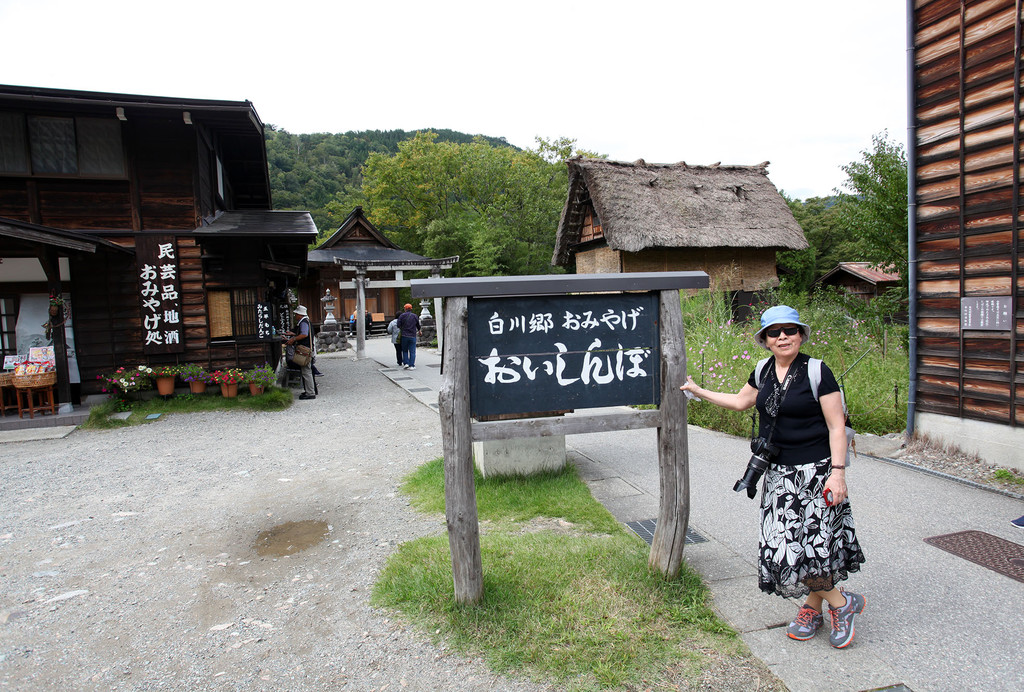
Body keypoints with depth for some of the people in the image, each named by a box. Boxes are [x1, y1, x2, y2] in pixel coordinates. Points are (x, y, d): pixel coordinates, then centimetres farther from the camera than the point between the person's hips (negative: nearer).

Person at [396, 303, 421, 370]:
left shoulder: (402, 316, -2)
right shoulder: (415, 316, 4)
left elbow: (398, 325, -8)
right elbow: (418, 325, 15)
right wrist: (419, 331, 35)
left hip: (404, 336, 0)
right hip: (413, 336, 0)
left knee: (405, 350, 14)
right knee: (412, 351, 2)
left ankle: (405, 363, 4)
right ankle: (411, 365, -2)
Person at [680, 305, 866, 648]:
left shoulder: (817, 372, -10)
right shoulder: (763, 373, 7)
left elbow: (836, 426, -10)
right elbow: (740, 401, 23)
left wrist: (838, 472, -16)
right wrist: (698, 391, 25)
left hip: (815, 472, -6)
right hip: (778, 472, 6)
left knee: (809, 542, -9)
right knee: (787, 542, 8)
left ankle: (842, 603, 17)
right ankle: (814, 609, 27)